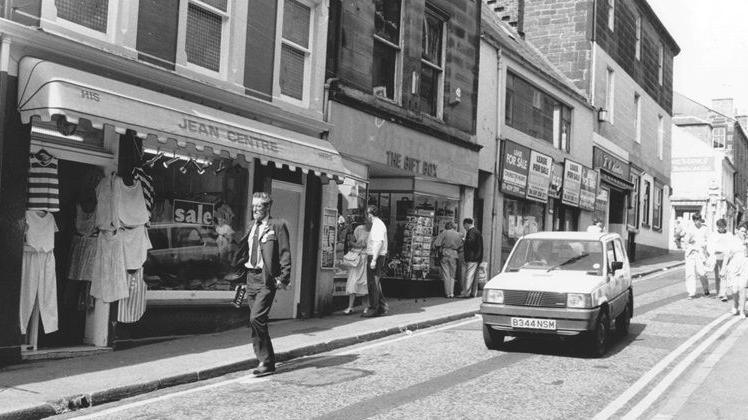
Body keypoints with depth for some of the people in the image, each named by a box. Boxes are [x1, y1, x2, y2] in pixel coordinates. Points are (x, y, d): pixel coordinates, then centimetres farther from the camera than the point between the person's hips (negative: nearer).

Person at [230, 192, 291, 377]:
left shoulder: (277, 226, -3)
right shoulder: (252, 228, 17)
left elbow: (285, 253, -7)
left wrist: (283, 277, -14)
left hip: (267, 279, -7)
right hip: (251, 278, 8)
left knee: (256, 318, -16)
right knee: (257, 321, 9)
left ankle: (266, 362, -7)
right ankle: (267, 360, 19)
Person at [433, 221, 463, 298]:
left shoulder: (444, 233, -3)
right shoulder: (458, 235, 7)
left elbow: (436, 244, -8)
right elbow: (461, 246, 3)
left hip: (444, 255, -2)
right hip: (454, 255, 2)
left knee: (446, 275, 3)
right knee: (452, 275, 12)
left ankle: (448, 293, 3)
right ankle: (451, 292, 4)